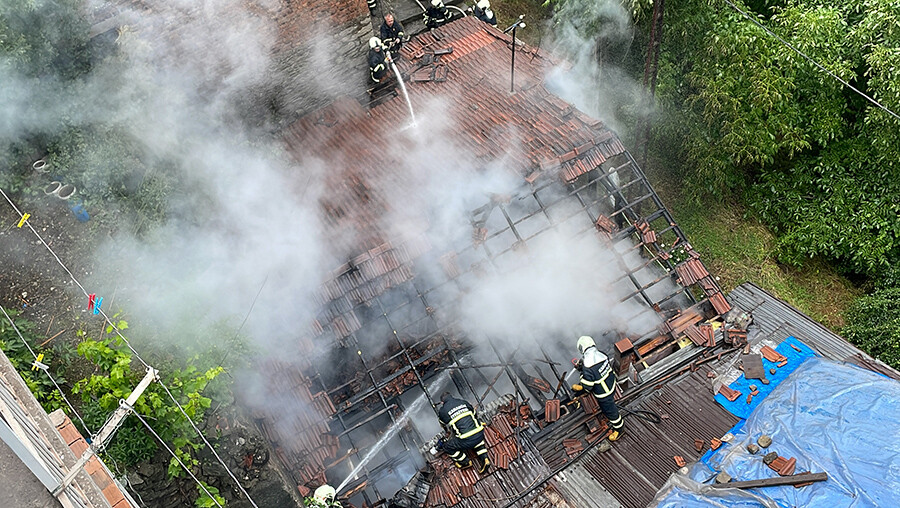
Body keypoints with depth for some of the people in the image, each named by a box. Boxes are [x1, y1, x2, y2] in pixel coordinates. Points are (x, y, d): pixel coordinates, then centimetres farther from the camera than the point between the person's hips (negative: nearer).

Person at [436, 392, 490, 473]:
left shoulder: (443, 411, 6)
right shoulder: (463, 403, 15)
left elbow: (446, 427, 25)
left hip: (466, 441, -5)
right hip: (480, 435, 5)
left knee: (446, 447, 16)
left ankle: (465, 462, 19)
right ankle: (484, 459, 22)